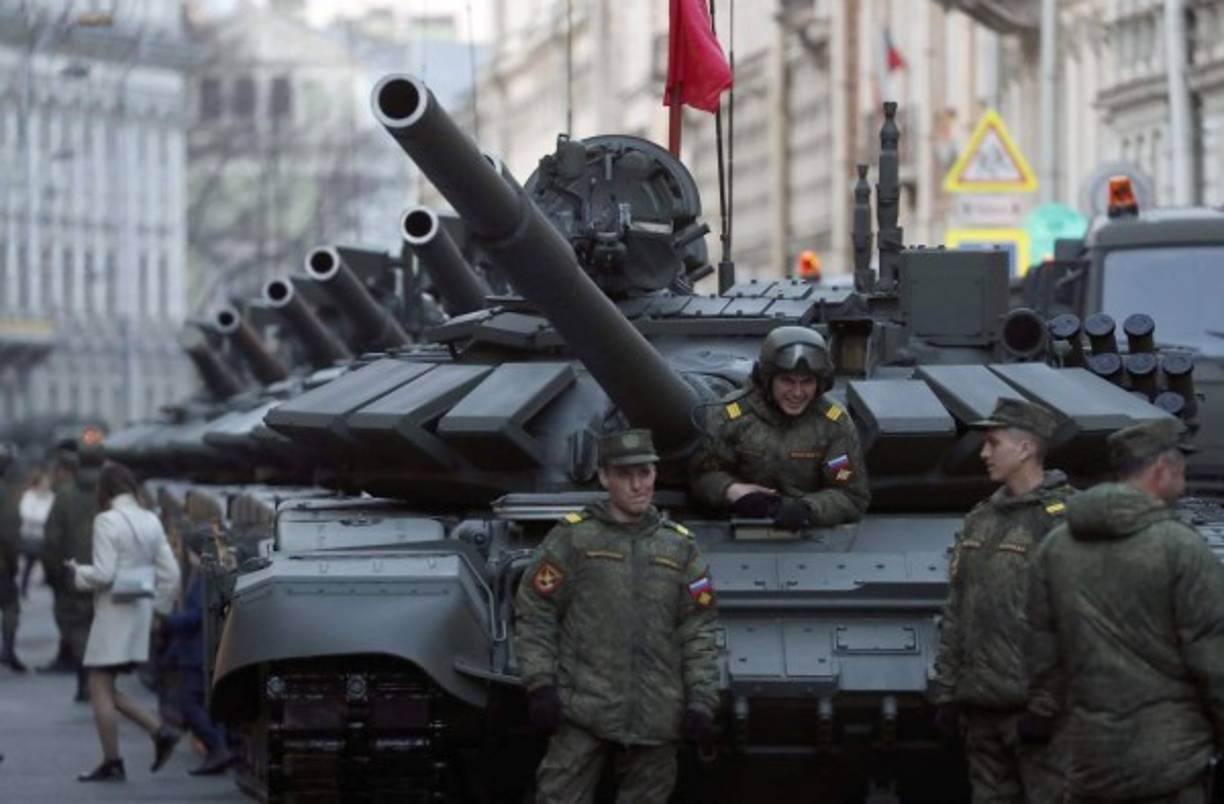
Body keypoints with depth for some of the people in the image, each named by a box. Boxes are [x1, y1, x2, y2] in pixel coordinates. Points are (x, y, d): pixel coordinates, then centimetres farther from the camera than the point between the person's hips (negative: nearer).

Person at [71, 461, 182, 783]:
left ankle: (112, 764, 0)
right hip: (140, 612, 8)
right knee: (106, 690, 16)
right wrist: (157, 608, 18)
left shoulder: (107, 521, -13)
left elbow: (103, 573, -19)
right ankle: (160, 732, 6)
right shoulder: (151, 522, 8)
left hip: (113, 612, -8)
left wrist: (78, 572, 0)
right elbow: (170, 573, 8)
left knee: (100, 690, -1)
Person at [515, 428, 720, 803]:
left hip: (657, 715, 3)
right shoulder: (573, 537, 3)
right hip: (584, 713, -3)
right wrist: (540, 685, -8)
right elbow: (535, 616, 1)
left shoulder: (680, 547, 12)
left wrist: (701, 701, 2)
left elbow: (699, 632, 10)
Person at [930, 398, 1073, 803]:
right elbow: (955, 612, 20)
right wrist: (947, 690, 16)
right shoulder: (981, 518, 16)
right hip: (981, 704, 8)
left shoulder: (1065, 518, -8)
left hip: (1036, 703, -8)